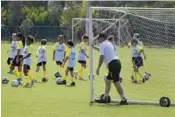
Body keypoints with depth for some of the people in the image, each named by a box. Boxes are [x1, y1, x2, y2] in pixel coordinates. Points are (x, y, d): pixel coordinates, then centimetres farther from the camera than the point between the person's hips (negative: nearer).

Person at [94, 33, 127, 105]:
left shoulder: (102, 44, -4)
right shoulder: (109, 43, 21)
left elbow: (102, 56, -12)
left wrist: (98, 68, -11)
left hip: (113, 64, -9)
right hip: (116, 62, 9)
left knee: (116, 82, -9)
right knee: (108, 81, 16)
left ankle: (123, 100, -11)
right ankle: (104, 98, 21)